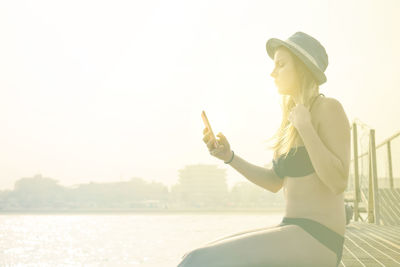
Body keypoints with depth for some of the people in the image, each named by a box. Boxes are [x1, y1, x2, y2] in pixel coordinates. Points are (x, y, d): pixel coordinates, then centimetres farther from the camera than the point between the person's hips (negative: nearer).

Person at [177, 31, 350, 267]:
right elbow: (275, 182, 18)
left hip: (316, 243, -9)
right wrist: (229, 156, 6)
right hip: (295, 236, 9)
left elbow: (339, 183, -18)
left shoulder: (330, 108, -8)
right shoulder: (293, 117, 18)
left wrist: (305, 128, -17)